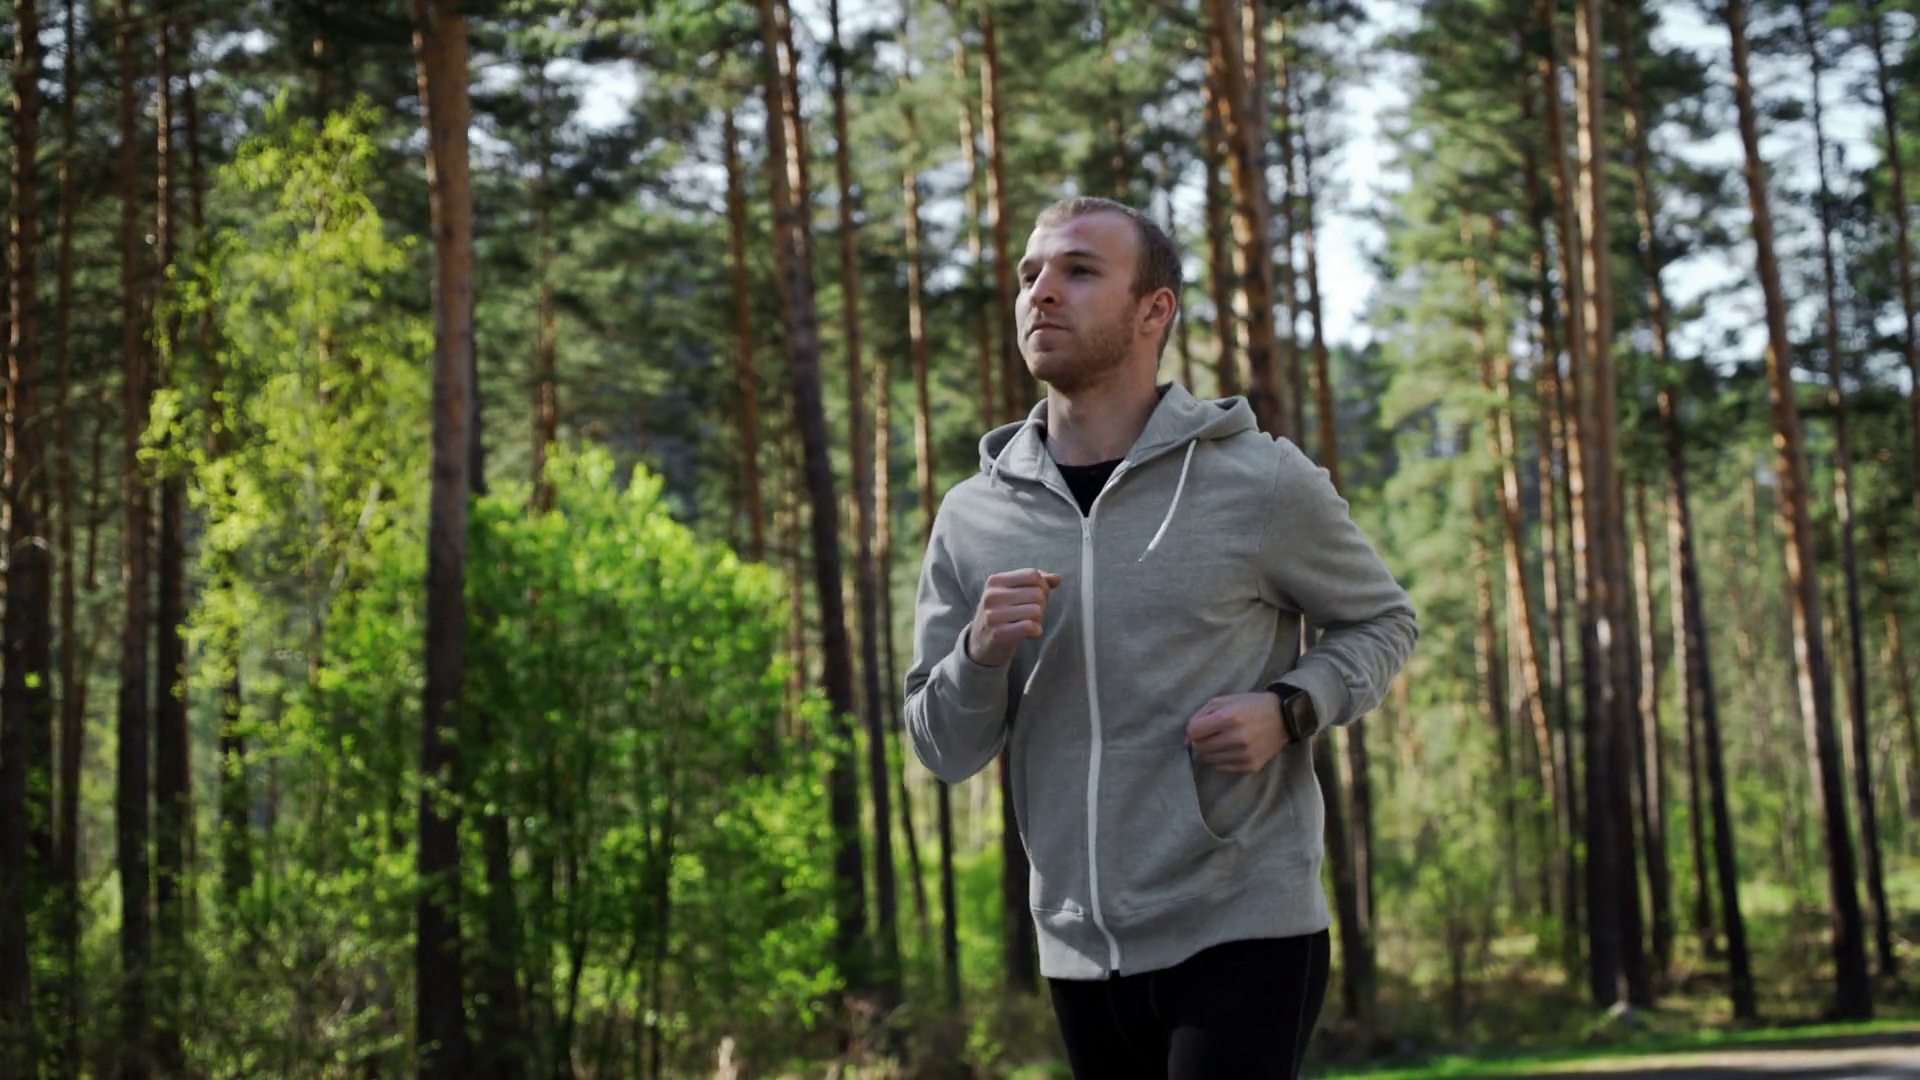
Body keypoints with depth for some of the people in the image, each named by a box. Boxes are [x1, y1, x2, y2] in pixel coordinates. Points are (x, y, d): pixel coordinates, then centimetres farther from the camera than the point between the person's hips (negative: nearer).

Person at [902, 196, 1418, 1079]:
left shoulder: (1262, 483, -5)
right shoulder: (973, 518, 4)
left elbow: (1383, 621, 9)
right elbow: (942, 749, 8)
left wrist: (1289, 709, -11)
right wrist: (981, 654, -14)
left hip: (1245, 931, -4)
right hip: (1082, 949, 4)